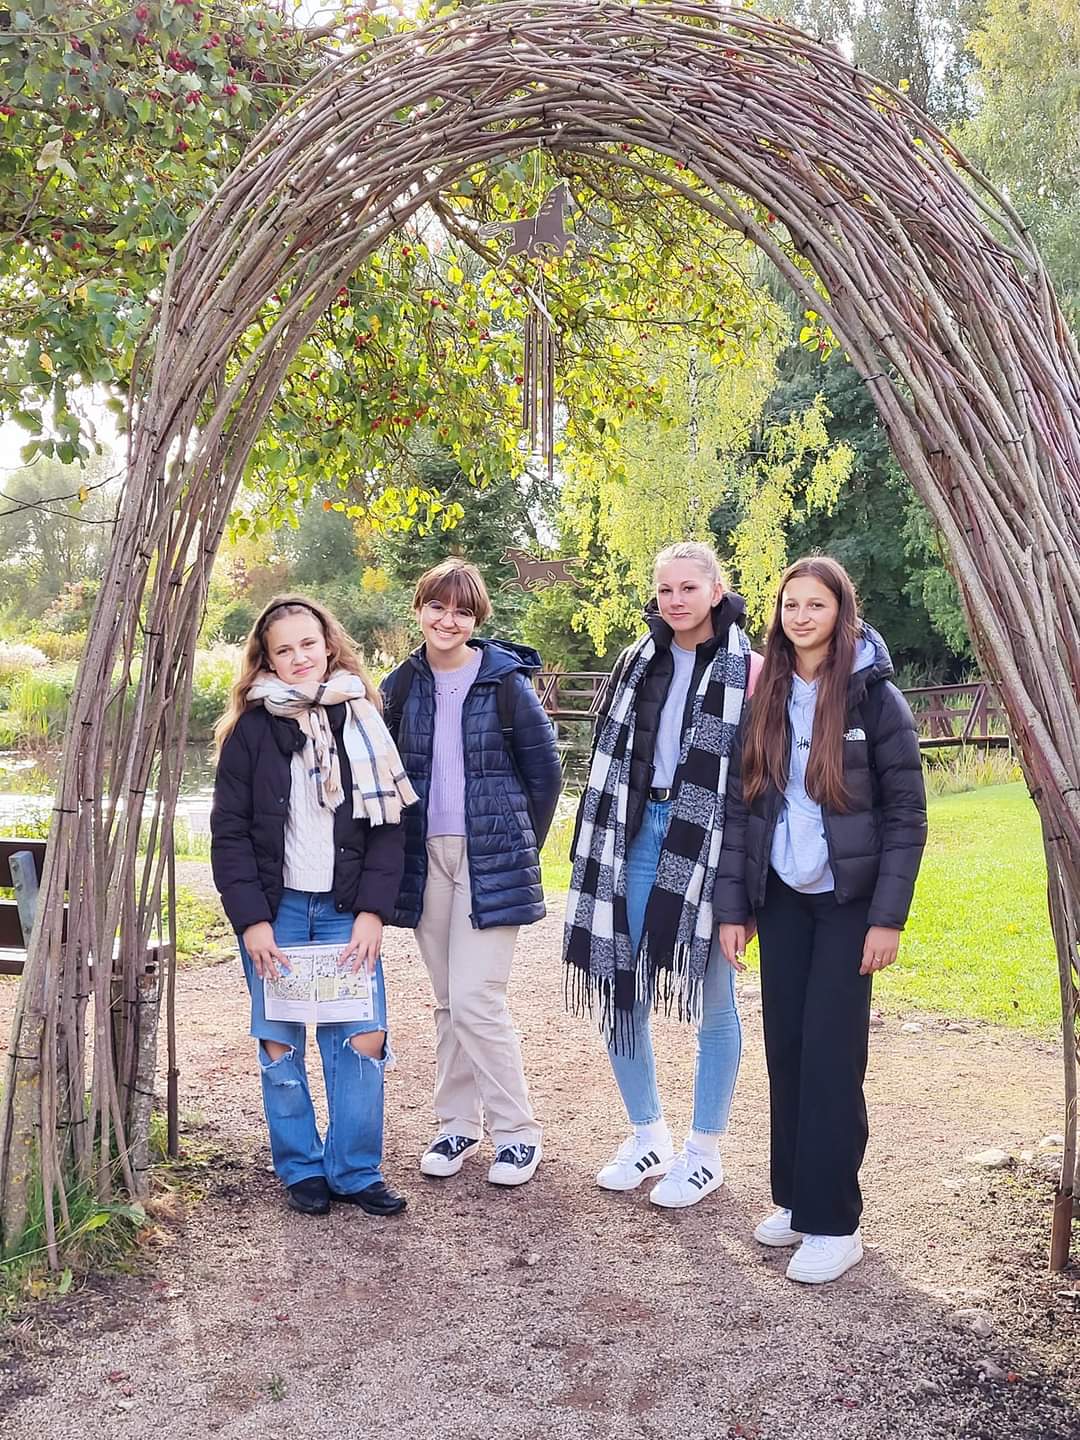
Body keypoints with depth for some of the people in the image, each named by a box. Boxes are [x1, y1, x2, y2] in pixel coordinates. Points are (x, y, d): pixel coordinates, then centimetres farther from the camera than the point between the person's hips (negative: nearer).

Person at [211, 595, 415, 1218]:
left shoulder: (363, 720, 3)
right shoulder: (251, 729, -1)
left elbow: (389, 825, 2)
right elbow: (230, 832, -2)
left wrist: (372, 912, -7)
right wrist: (252, 920, -10)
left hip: (347, 911, 1)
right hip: (275, 910, -1)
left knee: (364, 1038, -4)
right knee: (281, 1044, 4)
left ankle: (356, 1170, 13)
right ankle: (302, 1169, 22)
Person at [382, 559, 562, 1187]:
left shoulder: (506, 682, -7)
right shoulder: (403, 686, 5)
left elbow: (546, 772, 1)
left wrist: (521, 844, 6)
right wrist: (405, 846, 11)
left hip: (491, 860, -4)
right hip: (426, 858, 5)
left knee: (476, 1000, -9)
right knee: (448, 1003, 12)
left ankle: (518, 1132, 7)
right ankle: (459, 1123, 26)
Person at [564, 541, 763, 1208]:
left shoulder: (748, 669, -5)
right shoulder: (637, 662, 11)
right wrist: (597, 848, 10)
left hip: (708, 845, -5)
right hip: (635, 835, 5)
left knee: (712, 1000, 5)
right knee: (617, 990, 7)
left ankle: (704, 1153, 22)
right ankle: (650, 1136, 26)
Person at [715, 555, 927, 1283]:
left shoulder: (874, 697, -7)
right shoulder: (765, 699, 5)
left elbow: (907, 814, -8)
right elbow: (740, 806, 6)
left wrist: (888, 916, -13)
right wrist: (732, 906, 2)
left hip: (848, 898, -4)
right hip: (781, 897, 4)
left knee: (831, 1055, -4)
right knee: (786, 1050, 8)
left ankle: (834, 1222, 7)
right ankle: (794, 1197, 22)